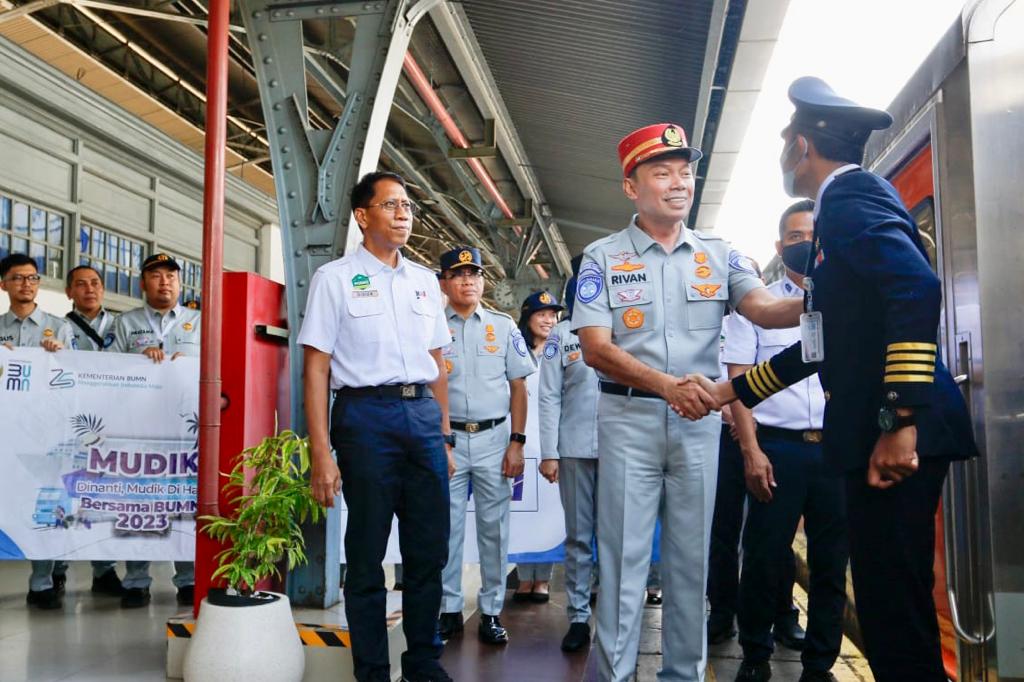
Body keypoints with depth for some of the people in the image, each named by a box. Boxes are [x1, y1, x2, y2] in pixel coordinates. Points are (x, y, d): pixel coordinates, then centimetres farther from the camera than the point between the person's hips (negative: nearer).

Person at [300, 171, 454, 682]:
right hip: (366, 414, -5)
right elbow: (315, 369, -5)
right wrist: (321, 454, -12)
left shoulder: (424, 281, 15)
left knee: (430, 552, 8)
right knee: (367, 555, 4)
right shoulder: (335, 277, 0)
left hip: (423, 414, 5)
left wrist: (444, 437, 14)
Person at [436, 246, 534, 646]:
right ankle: (449, 610, 16)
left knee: (494, 527, 4)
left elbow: (518, 387, 7)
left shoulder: (503, 327, 8)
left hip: (494, 437, 1)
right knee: (446, 526, 3)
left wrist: (516, 443, 0)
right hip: (446, 437, -1)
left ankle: (491, 612, 14)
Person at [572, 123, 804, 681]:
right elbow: (595, 347, -9)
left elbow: (765, 309, -8)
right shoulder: (602, 258, 0)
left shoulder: (719, 255, 8)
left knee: (692, 554, 10)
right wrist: (667, 385, -22)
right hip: (629, 418, -3)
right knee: (624, 555, 2)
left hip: (699, 418, 3)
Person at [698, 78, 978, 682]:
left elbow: (917, 286, -25)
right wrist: (732, 390, 29)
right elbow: (826, 343, 26)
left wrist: (902, 422, -28)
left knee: (895, 612, -4)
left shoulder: (851, 196, -8)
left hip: (895, 441, -10)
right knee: (889, 606, 15)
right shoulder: (847, 201, 22)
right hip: (874, 433, 10)